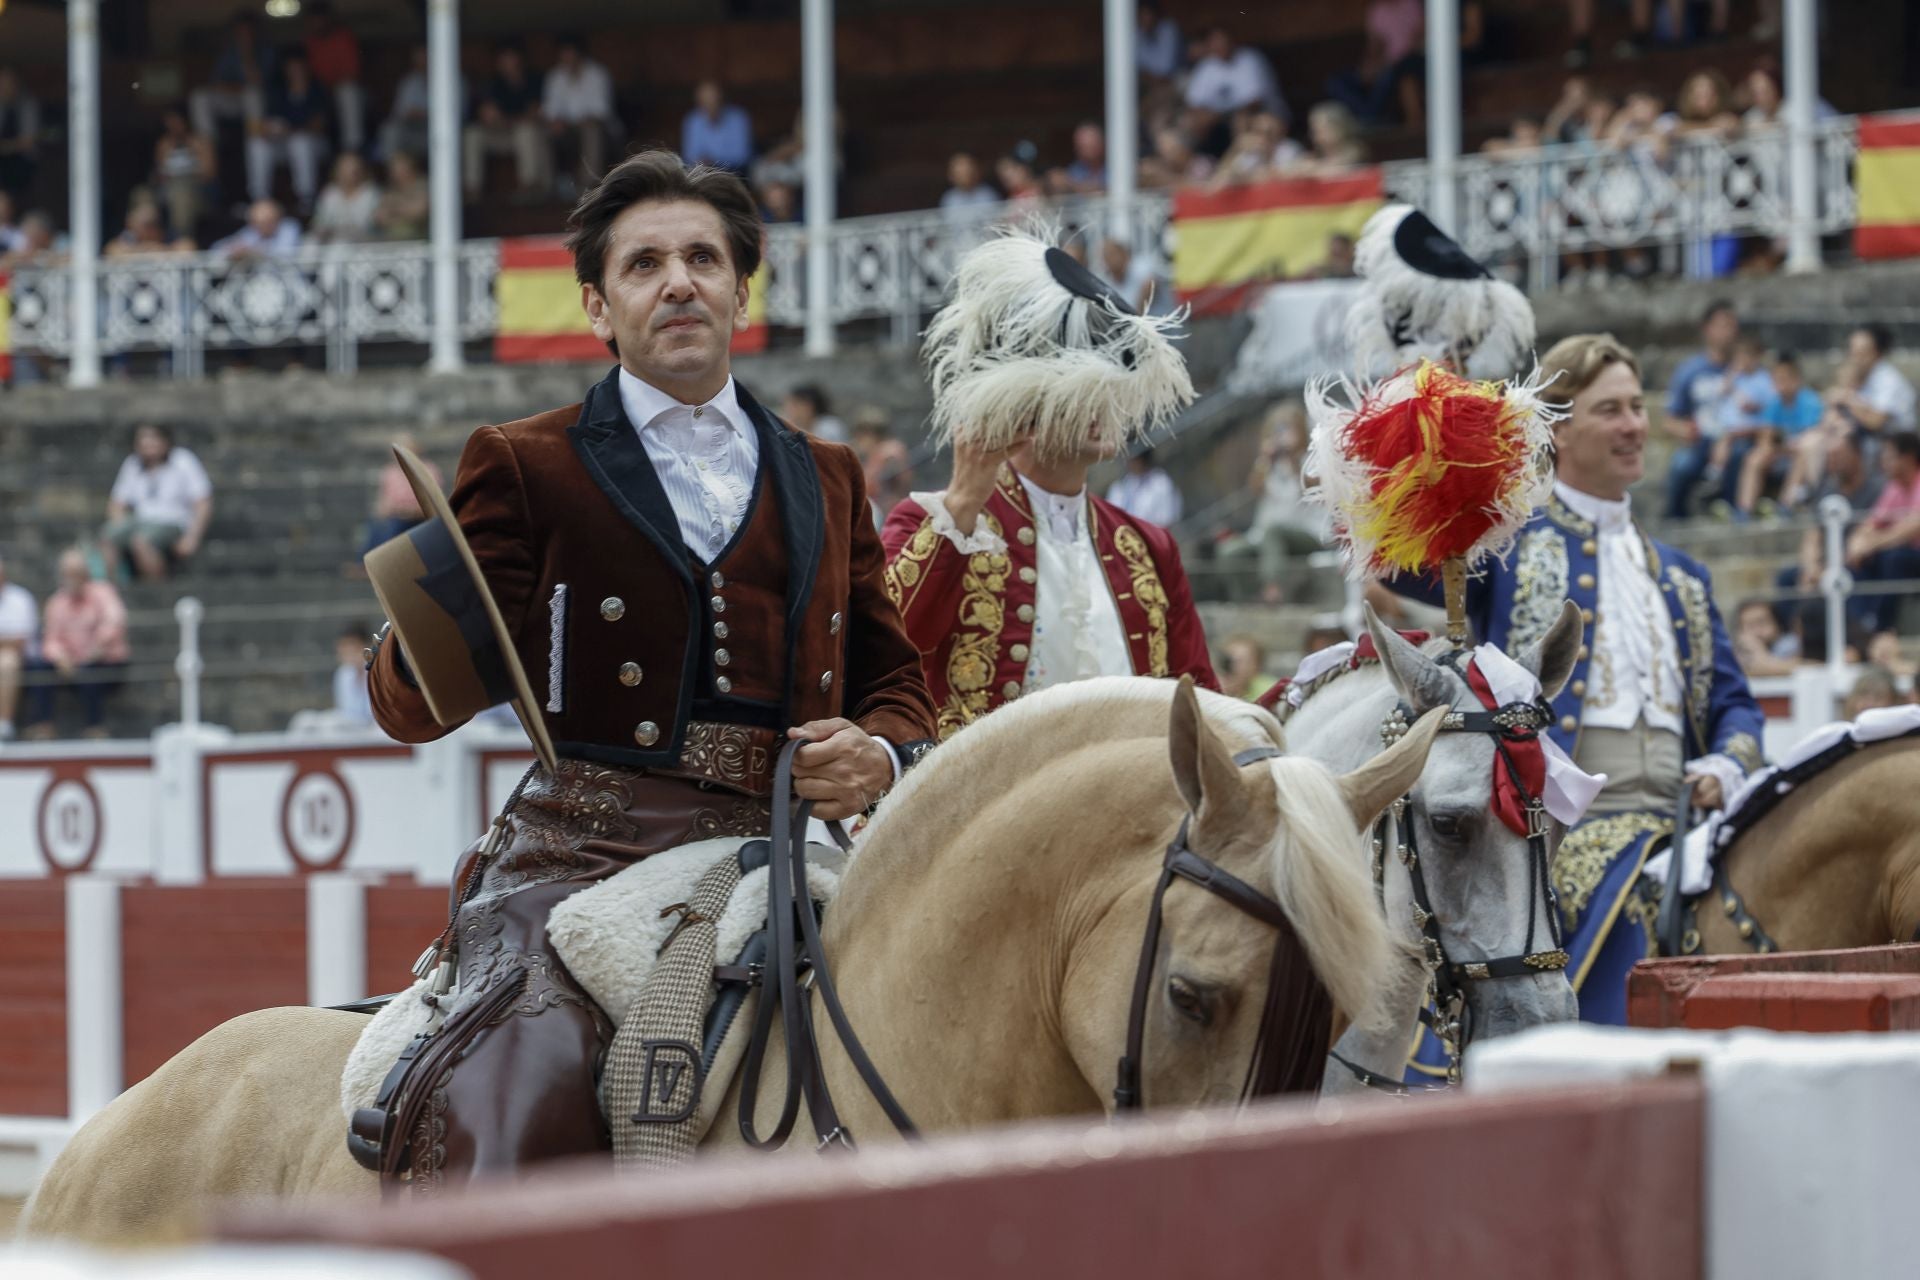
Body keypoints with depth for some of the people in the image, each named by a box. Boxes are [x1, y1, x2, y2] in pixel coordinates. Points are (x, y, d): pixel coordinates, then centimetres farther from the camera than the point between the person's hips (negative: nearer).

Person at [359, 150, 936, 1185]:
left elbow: (895, 683, 27)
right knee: (518, 1119, -29)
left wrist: (880, 756, 1)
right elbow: (413, 708, 7)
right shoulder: (526, 468, 12)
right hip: (585, 856, -3)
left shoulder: (826, 479, 23)